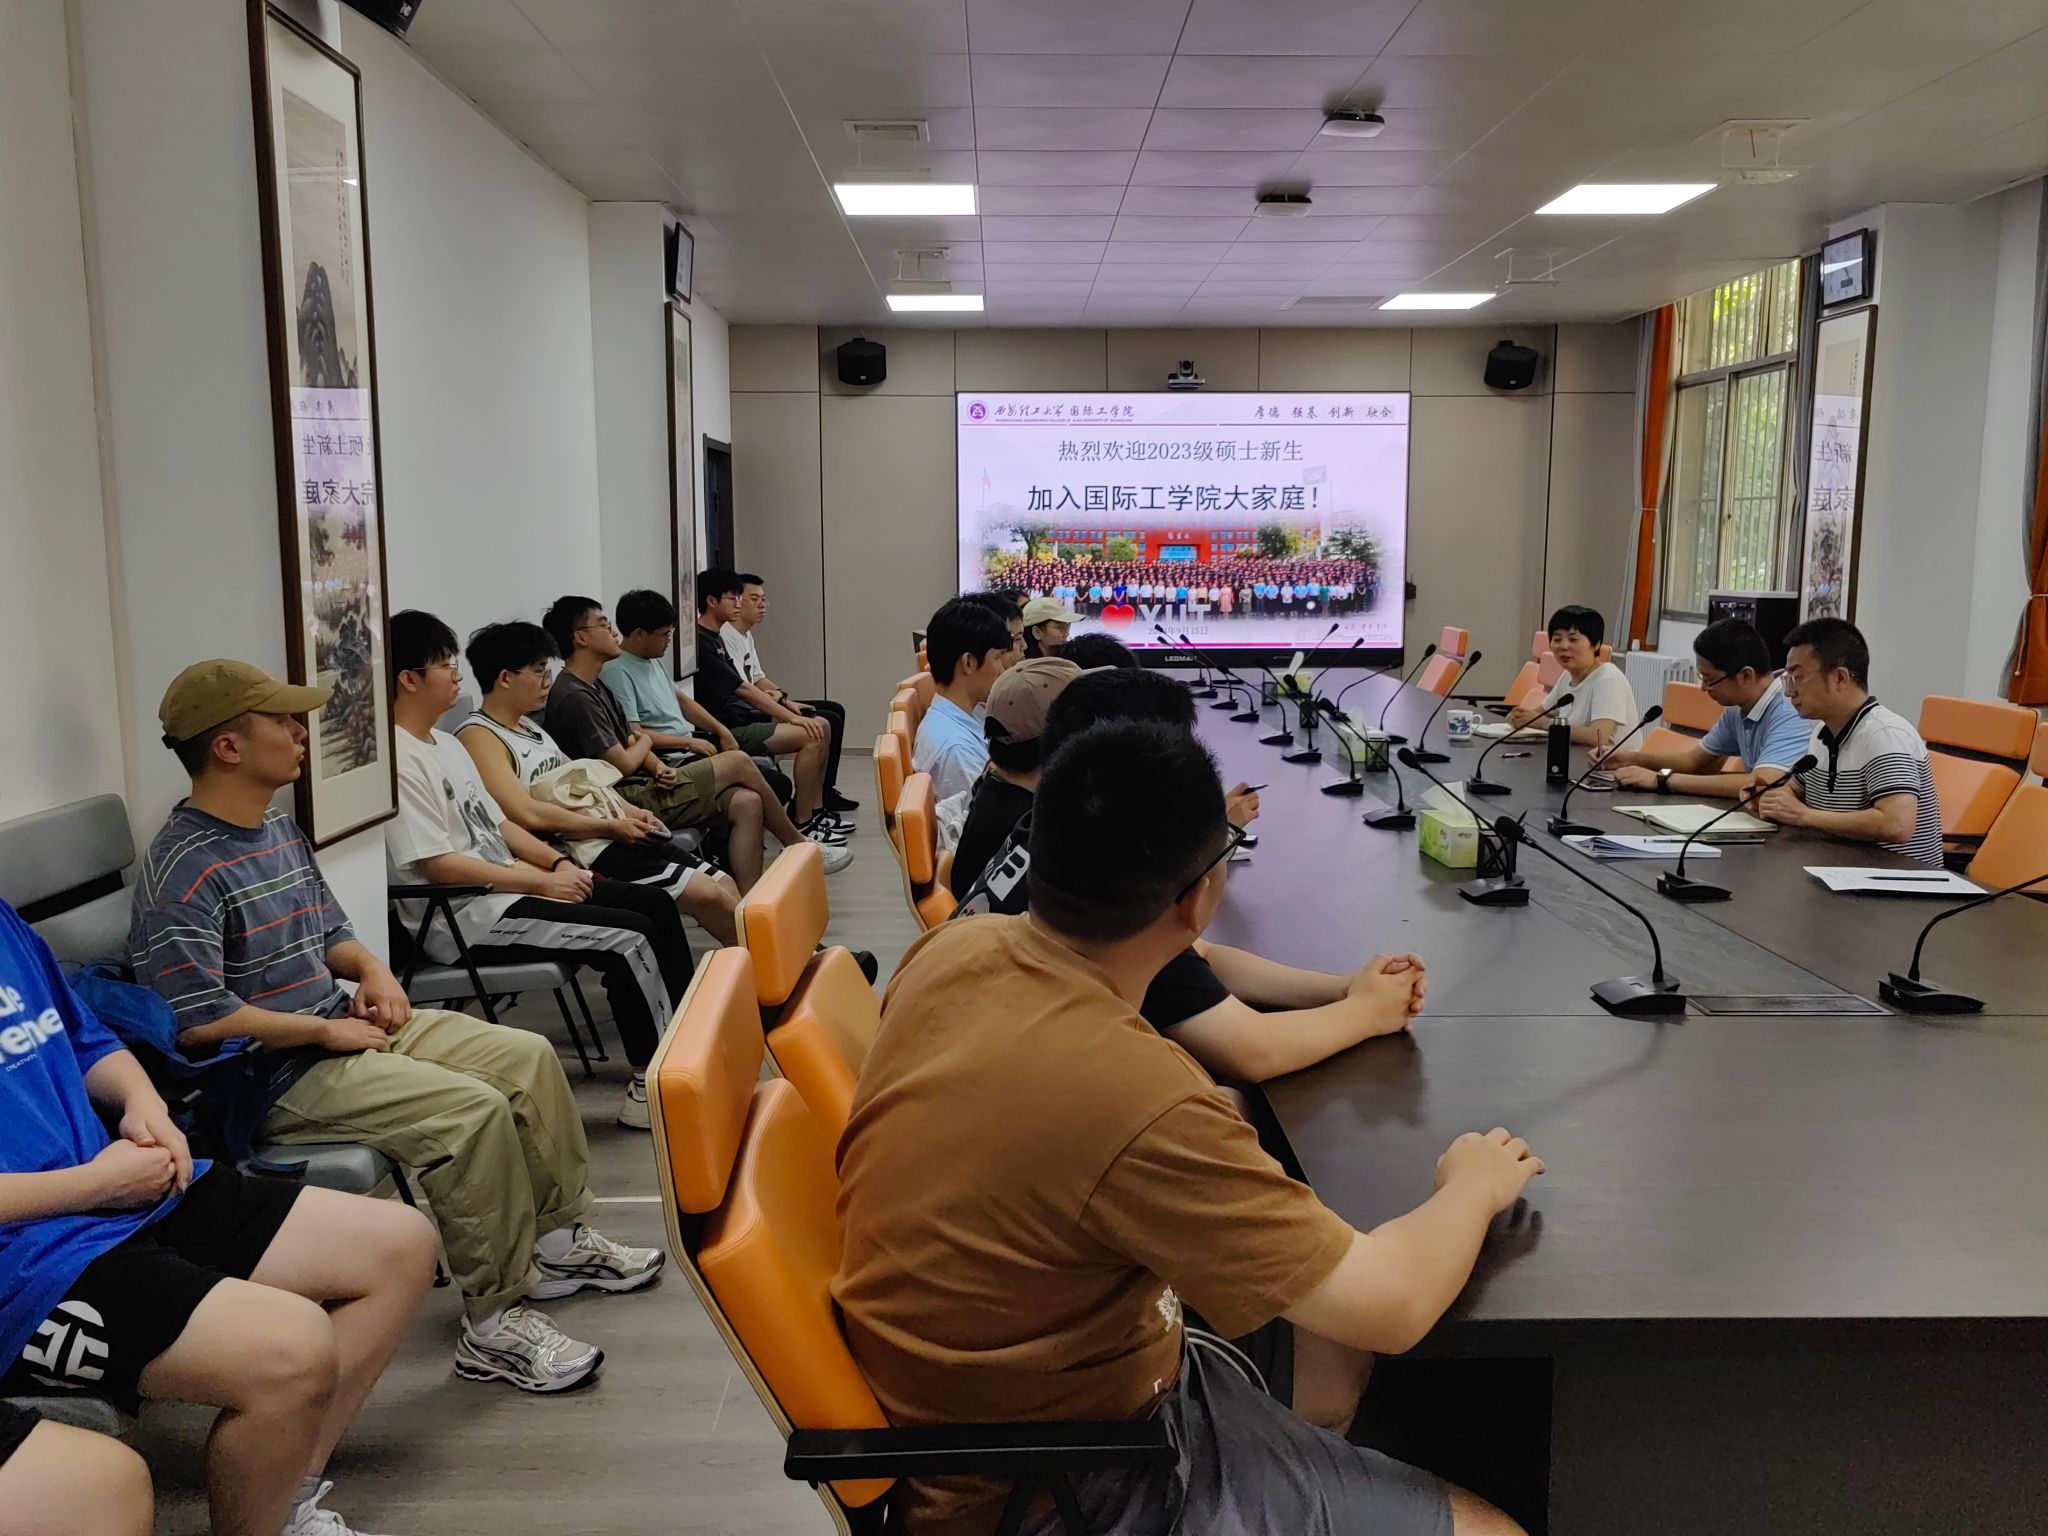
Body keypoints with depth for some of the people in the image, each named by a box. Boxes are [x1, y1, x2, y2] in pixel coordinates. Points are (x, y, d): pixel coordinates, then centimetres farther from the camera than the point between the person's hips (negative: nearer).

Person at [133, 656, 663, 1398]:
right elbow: (196, 1018, -27)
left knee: (528, 1057, 6)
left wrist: (371, 968, 2)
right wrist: (326, 1029, -19)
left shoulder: (280, 828, 11)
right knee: (473, 1109, -27)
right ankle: (495, 1323, -15)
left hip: (344, 1027, 10)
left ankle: (559, 1239, 21)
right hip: (276, 1073, -10)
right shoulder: (184, 869, -19)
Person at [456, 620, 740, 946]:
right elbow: (528, 814, -21)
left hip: (618, 834, 9)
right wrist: (610, 826, -15)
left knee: (726, 888, 1)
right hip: (586, 849, -9)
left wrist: (629, 812, 6)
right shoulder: (479, 736, -9)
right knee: (710, 897, -14)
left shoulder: (529, 727, 19)